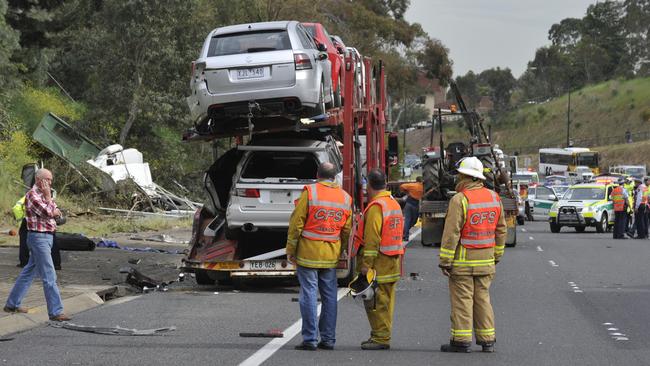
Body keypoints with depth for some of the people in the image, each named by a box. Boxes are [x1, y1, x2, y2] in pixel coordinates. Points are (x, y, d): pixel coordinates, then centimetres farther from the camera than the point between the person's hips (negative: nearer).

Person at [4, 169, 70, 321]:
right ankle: (55, 312, -11)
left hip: (47, 237, 10)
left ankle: (12, 304, 25)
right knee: (49, 277, -11)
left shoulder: (44, 194, 14)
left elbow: (57, 213, 12)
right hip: (39, 237, -10)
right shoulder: (32, 195, -15)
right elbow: (48, 213, -20)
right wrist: (48, 196, -10)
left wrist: (51, 212, -8)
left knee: (29, 272, 16)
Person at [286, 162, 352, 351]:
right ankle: (328, 339, 12)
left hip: (308, 253, -4)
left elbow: (296, 223, -9)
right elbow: (347, 231, 9)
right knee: (329, 296, 10)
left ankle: (310, 339, -4)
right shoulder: (345, 198, 6)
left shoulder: (309, 192, -8)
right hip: (331, 255, 4)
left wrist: (291, 250, -1)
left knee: (309, 295, -2)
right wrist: (344, 253, 19)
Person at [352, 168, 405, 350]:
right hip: (393, 263, 9)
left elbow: (372, 238, -20)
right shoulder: (394, 203, 16)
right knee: (386, 300, 13)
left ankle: (380, 338, -6)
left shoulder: (376, 207, -14)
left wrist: (366, 263, -19)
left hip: (379, 261, -9)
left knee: (375, 302, -6)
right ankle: (382, 335, 18)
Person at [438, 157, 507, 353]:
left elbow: (451, 233, -16)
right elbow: (501, 230, 13)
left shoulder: (460, 199, -15)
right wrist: (497, 255, 21)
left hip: (463, 261, -6)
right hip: (486, 261, 6)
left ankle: (462, 340, 0)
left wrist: (445, 261, -12)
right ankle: (487, 340, 13)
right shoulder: (494, 197, 7)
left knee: (462, 300, -2)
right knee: (482, 299, 12)